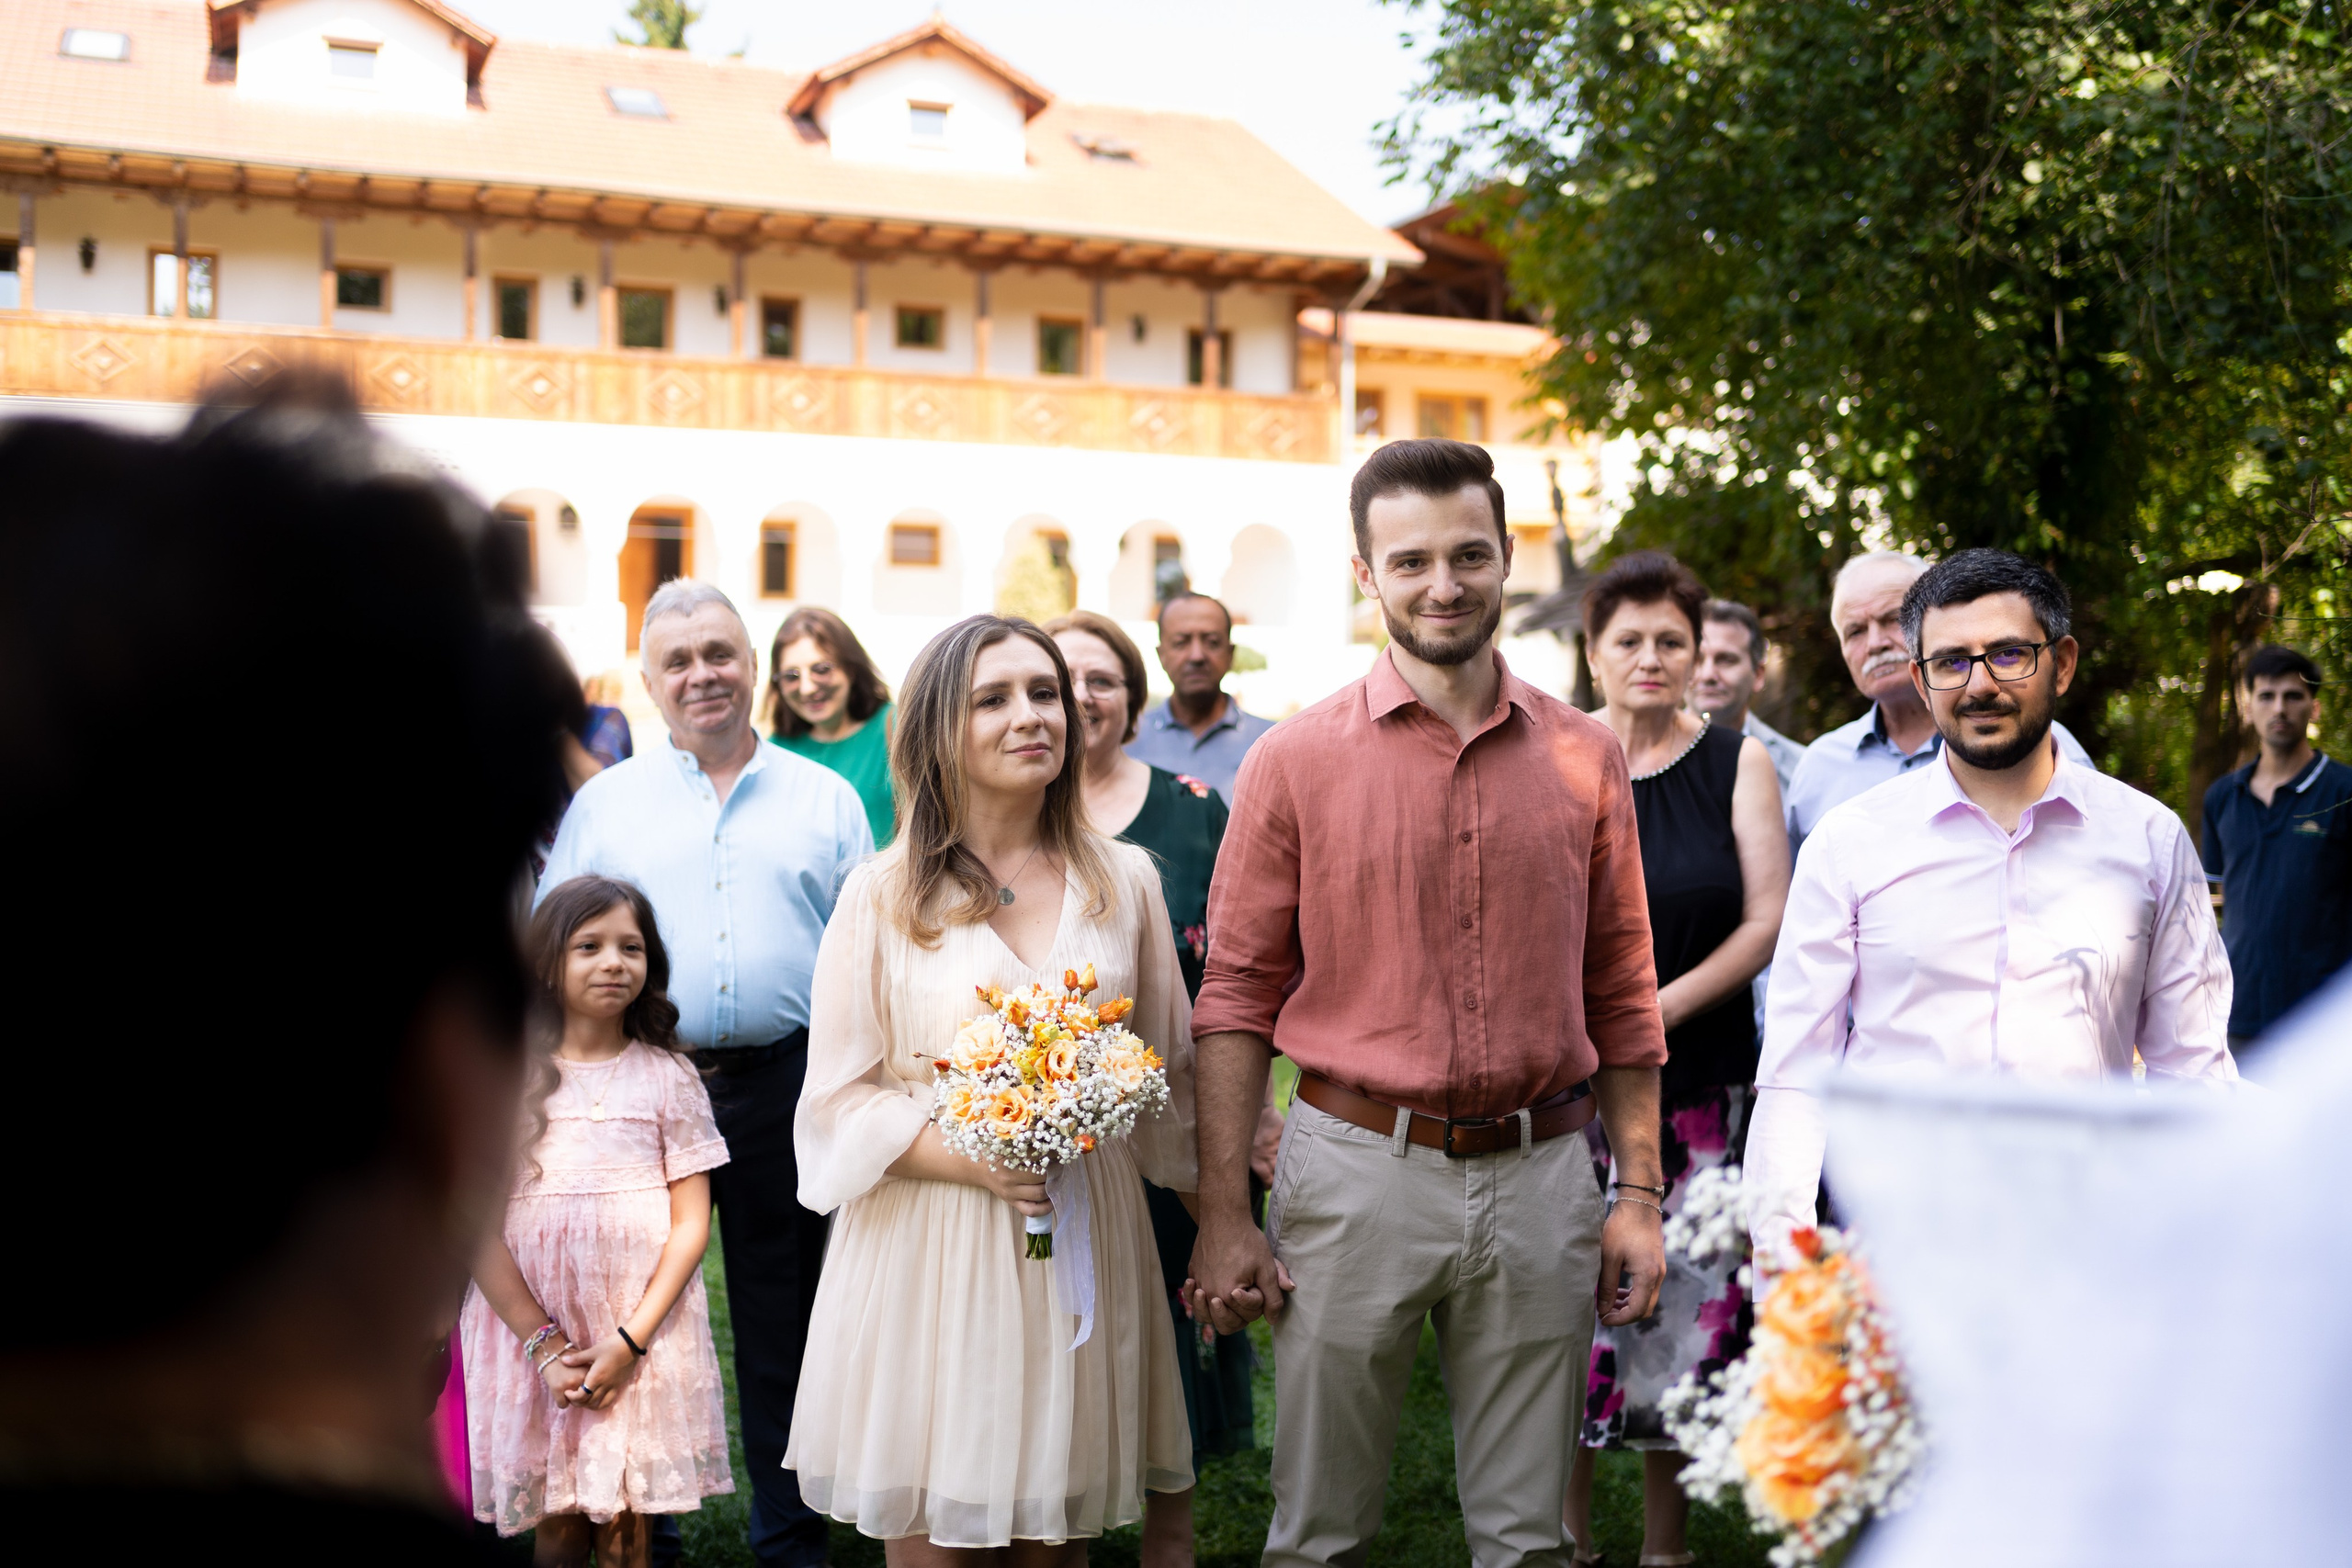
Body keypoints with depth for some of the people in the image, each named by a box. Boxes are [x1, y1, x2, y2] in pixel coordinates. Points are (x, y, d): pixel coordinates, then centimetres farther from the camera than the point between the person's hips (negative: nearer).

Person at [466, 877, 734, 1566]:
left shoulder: (667, 1076, 2)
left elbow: (691, 1223, 0)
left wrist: (630, 1340, -11)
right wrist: (544, 1343, -10)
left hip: (643, 1329, 0)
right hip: (532, 1327, 0)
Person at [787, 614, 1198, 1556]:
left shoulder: (1124, 880, 7)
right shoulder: (882, 897, -1)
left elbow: (1167, 1073, 15)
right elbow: (839, 1100, -2)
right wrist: (973, 1158, -17)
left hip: (1087, 1240, 2)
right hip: (927, 1249, -2)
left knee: (1055, 1534, 9)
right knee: (931, 1535, 2)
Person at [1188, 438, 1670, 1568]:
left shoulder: (1585, 757, 5)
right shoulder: (1297, 761, -2)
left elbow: (1622, 996, 10)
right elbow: (1237, 997, -1)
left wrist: (1639, 1191, 5)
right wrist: (1223, 1217, -5)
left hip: (1539, 1178, 2)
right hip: (1357, 1171, -2)